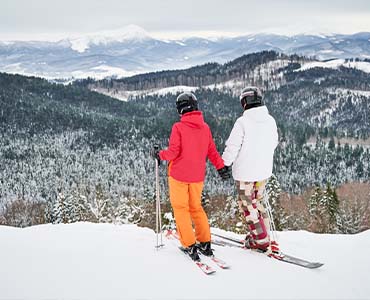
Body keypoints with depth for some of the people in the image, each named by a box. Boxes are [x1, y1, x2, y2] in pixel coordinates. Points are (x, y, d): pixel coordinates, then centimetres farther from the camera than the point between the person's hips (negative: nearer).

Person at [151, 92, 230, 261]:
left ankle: (190, 246, 3)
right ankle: (205, 243, 16)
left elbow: (173, 152, -16)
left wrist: (159, 154, 1)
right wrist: (221, 167, 18)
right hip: (198, 176, 5)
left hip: (178, 175, -5)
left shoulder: (178, 127, -15)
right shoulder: (205, 127, 0)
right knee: (196, 207, 18)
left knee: (181, 208, 7)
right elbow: (211, 151, 6)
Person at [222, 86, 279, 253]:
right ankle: (263, 235, 27)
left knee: (247, 205, 8)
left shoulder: (242, 122, -18)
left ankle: (261, 240, 12)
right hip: (264, 170, 6)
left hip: (245, 171, -6)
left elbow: (232, 147, -15)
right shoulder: (270, 121, 0)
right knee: (257, 201, 22)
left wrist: (224, 164, -1)